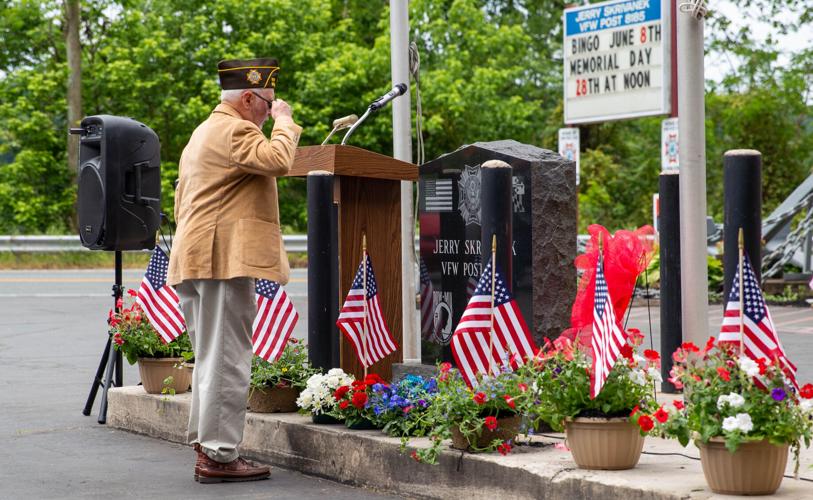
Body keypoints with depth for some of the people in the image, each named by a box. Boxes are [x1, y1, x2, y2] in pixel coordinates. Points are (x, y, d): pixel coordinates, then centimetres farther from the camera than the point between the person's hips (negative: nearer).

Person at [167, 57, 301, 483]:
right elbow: (278, 160, -25)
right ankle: (219, 456, -8)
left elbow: (181, 203, 28)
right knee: (226, 359, -9)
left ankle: (205, 445, 19)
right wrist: (283, 121, -9)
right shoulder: (235, 131, -9)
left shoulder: (203, 133, 25)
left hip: (193, 259, 11)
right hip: (225, 259, -11)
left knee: (210, 358, 15)